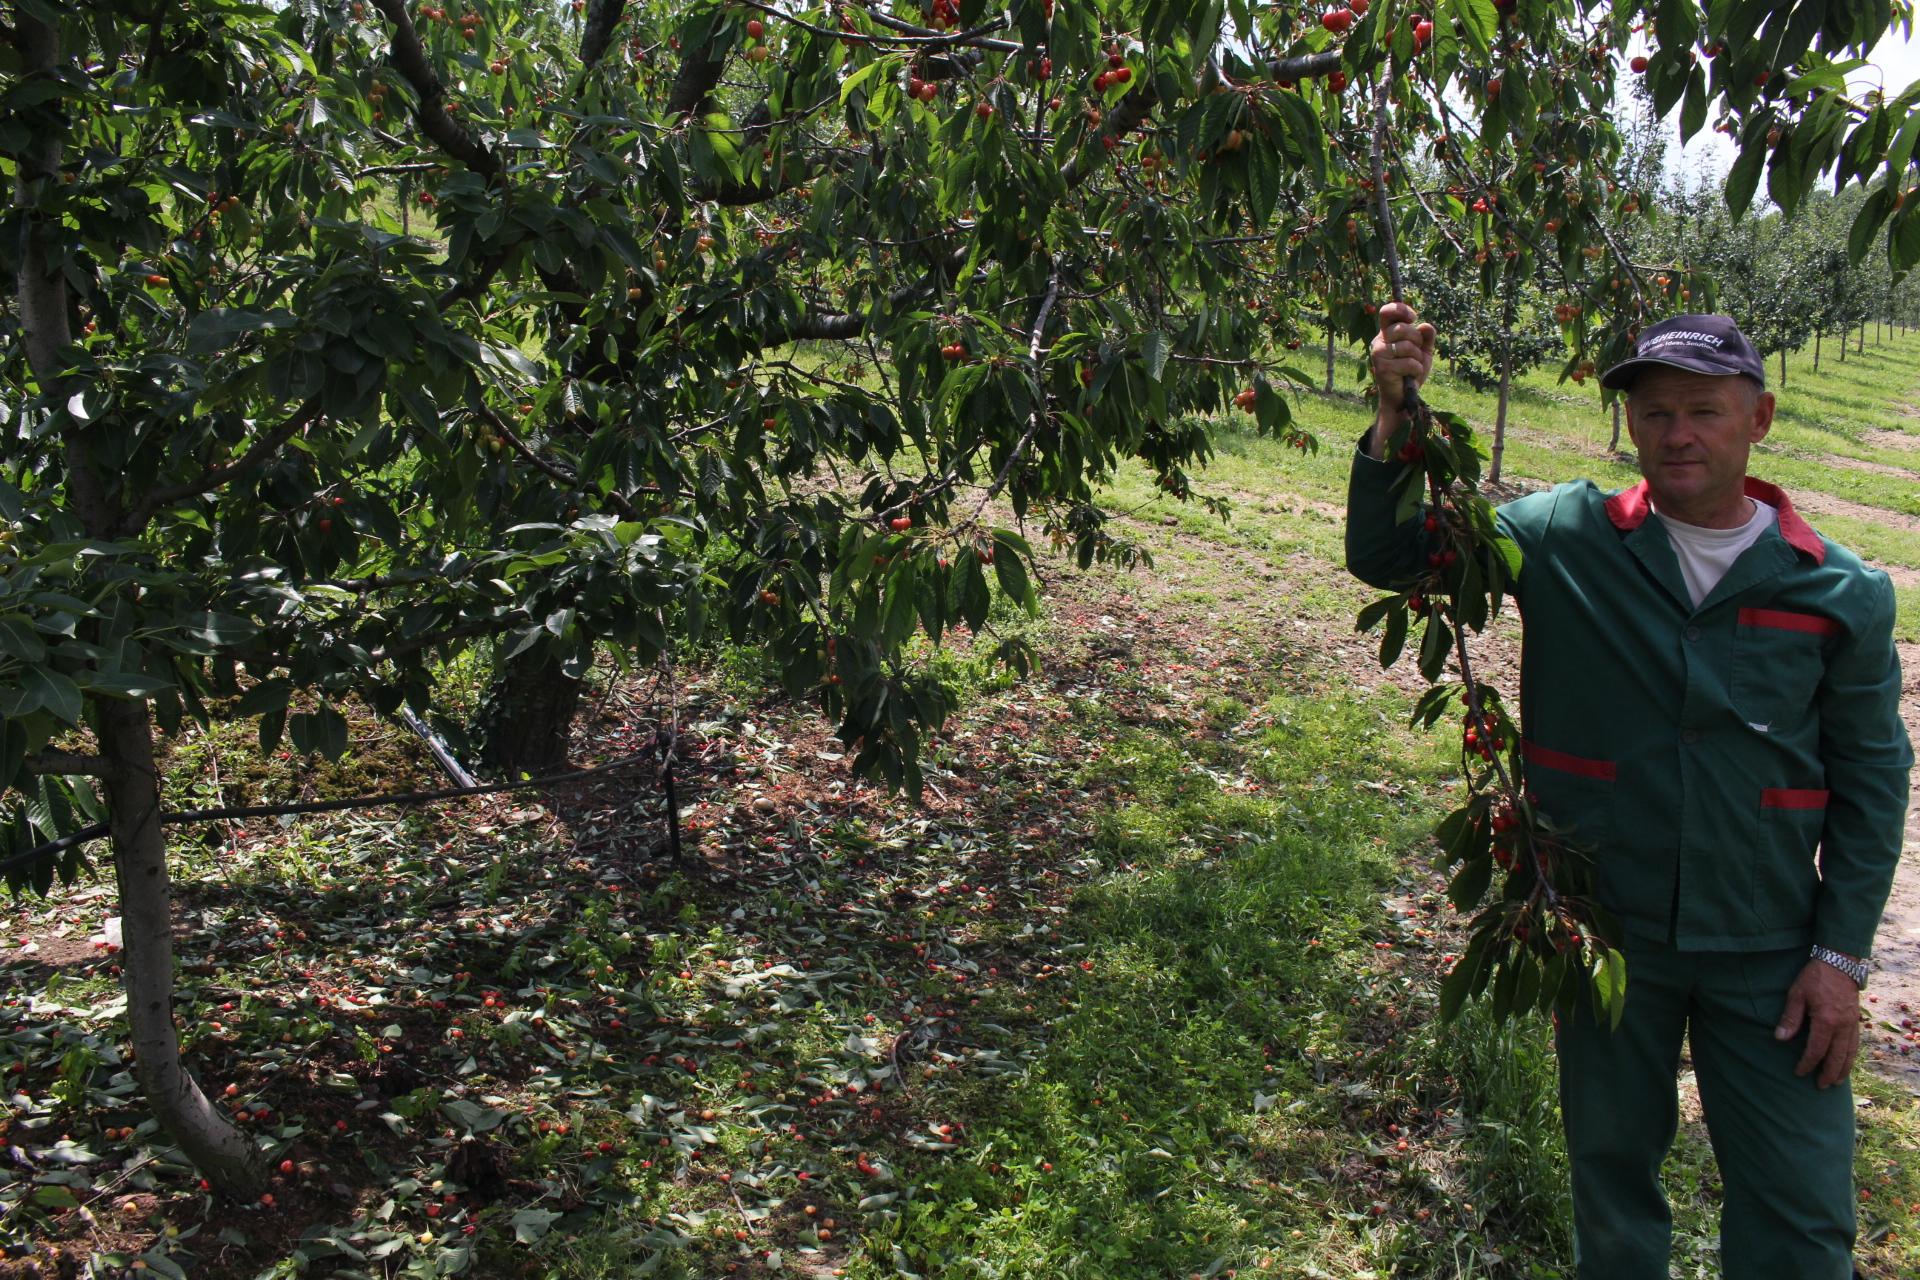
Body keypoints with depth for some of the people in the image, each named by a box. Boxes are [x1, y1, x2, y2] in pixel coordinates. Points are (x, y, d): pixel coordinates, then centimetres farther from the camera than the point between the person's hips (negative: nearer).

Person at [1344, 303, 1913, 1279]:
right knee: (1613, 1172, 18)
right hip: (1606, 930, 0)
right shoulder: (1566, 539, -6)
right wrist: (1397, 415, -21)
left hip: (1767, 947, 0)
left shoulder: (1841, 592, -4)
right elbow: (1387, 554, -5)